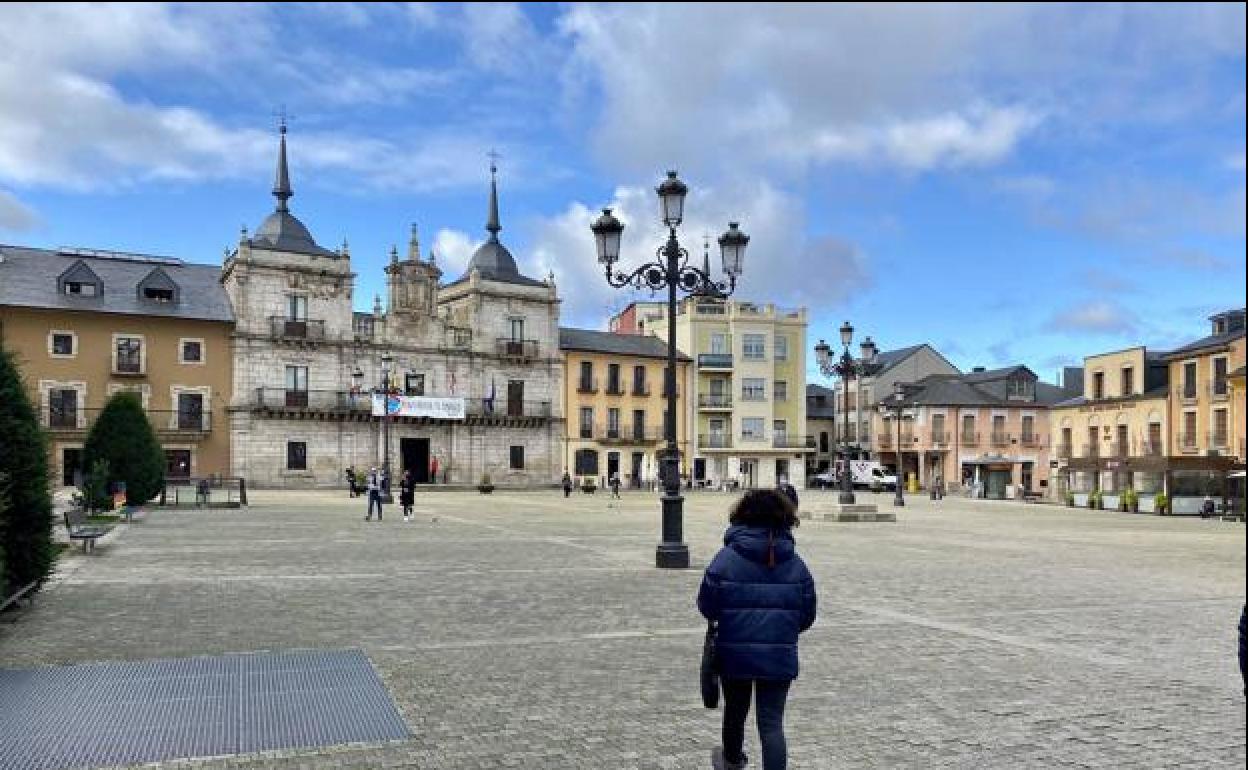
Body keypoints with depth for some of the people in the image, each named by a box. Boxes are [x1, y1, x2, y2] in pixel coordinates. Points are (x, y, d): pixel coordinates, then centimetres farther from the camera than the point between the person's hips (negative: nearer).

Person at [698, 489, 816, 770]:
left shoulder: (726, 558, -11)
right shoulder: (796, 564, -3)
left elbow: (707, 607, -9)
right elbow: (807, 616, 2)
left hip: (735, 653, 0)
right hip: (780, 655, 0)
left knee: (735, 710, 23)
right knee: (772, 722, 5)